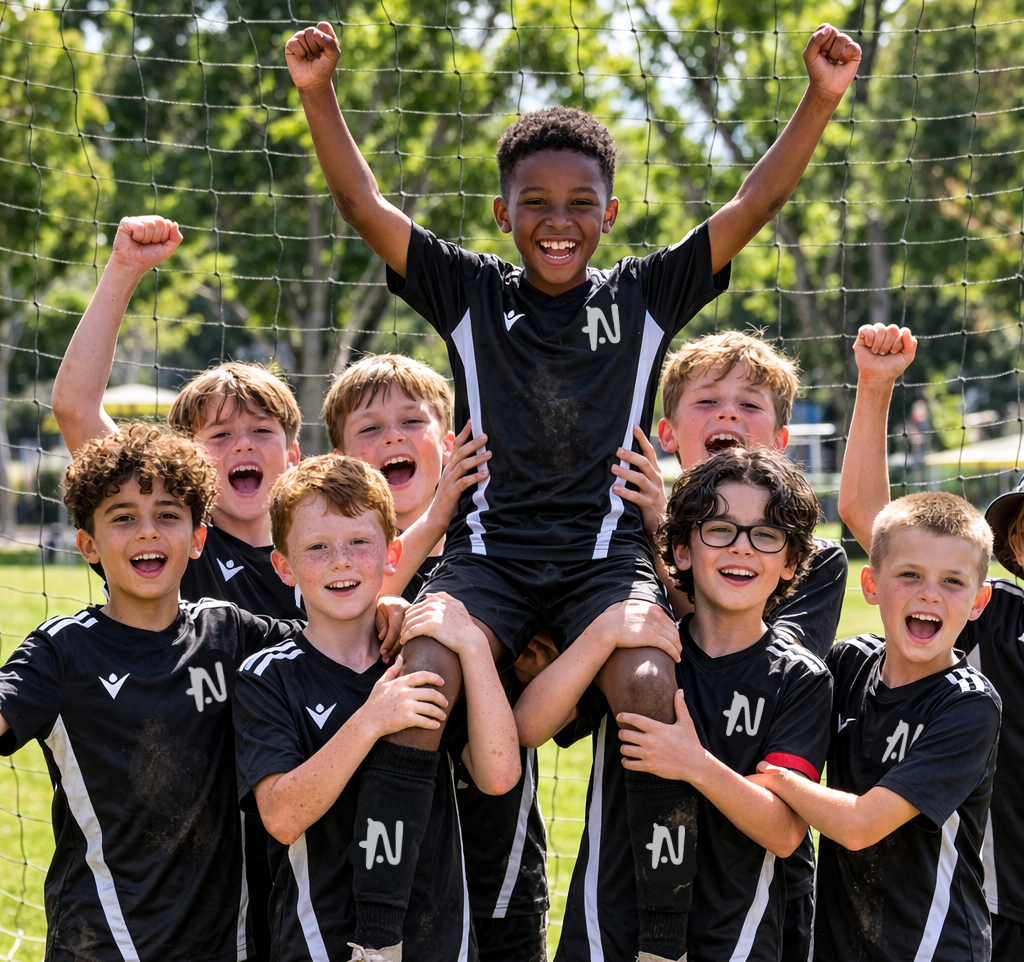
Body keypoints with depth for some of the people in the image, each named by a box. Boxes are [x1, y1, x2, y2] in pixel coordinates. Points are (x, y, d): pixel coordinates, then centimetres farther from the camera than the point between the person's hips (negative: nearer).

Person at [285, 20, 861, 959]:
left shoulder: (645, 297, 13)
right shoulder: (469, 292, 13)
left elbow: (754, 205, 8)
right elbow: (363, 202, 7)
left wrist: (822, 96, -2)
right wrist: (318, 91, -5)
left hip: (606, 551, 0)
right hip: (490, 547, 0)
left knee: (646, 680, -32)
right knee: (421, 669, -31)